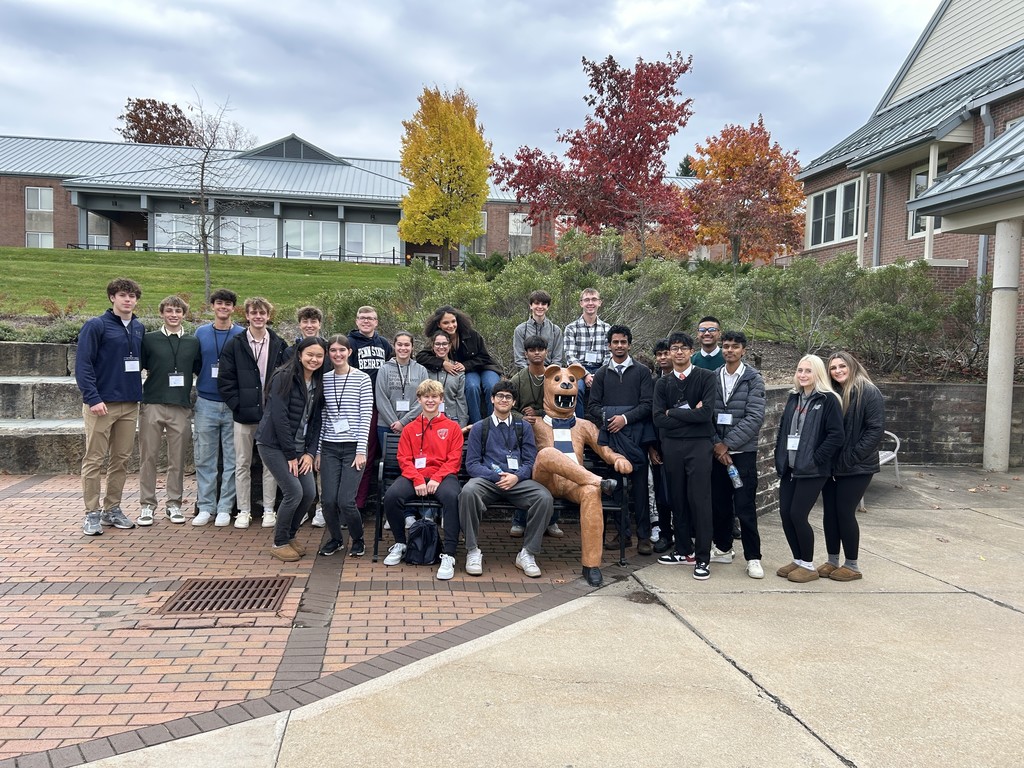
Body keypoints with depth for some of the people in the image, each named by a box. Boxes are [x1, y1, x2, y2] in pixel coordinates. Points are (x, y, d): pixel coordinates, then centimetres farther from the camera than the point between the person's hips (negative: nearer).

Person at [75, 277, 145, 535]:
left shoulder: (139, 328, 12)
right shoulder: (96, 326, -5)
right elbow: (83, 364, -11)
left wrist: (137, 389, 8)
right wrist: (93, 398, -18)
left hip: (130, 404, 6)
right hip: (102, 404, -5)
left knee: (121, 459, 10)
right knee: (94, 460, 0)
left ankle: (112, 509, 21)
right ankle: (92, 513, 7)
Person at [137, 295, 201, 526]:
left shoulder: (193, 342, 10)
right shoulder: (149, 339, 4)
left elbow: (200, 371, 15)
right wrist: (138, 395, -1)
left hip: (181, 407, 1)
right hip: (152, 405, -1)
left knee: (177, 458, 6)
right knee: (148, 457, 2)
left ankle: (174, 504, 17)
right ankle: (147, 504, 13)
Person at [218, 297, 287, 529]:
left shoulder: (279, 345, 4)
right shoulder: (234, 345, 3)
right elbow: (225, 379, 1)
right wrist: (237, 405, -7)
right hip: (244, 415, 0)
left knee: (271, 464, 5)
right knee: (242, 464, 6)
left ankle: (269, 510, 15)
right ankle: (243, 511, 15)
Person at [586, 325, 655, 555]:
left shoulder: (642, 372, 8)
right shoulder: (601, 374, 15)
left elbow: (647, 404, -1)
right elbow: (592, 406, 8)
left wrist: (625, 418, -13)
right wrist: (606, 417, -11)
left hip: (635, 434, -2)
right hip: (610, 436, 2)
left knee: (639, 485, -3)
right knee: (615, 484, 4)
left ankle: (644, 535, 3)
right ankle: (622, 532, 14)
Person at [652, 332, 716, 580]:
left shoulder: (706, 377, -1)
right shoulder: (663, 383, 10)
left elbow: (706, 413, -13)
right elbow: (659, 419, -1)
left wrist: (673, 412, -5)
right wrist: (689, 413, -7)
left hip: (699, 444, -4)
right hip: (671, 445, 4)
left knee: (699, 499, -5)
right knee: (677, 499, 9)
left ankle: (703, 557, 3)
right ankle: (683, 550, 22)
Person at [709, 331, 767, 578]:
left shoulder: (753, 379, -3)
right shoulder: (712, 378, 7)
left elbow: (755, 418, -11)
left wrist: (727, 444, -14)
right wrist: (716, 443, -9)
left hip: (743, 451, -3)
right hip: (716, 450, 4)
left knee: (745, 507, -3)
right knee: (719, 504, 10)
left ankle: (753, 557, 7)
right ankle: (723, 548, 25)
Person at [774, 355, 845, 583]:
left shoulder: (828, 400, -8)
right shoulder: (793, 397, 13)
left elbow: (836, 435, -13)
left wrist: (815, 459, -16)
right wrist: (779, 457, 9)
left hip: (811, 470, -6)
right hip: (789, 468, 7)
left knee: (798, 515, -6)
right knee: (785, 514, 6)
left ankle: (808, 566, 11)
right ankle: (798, 560, 22)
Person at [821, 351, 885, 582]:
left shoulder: (869, 392, -10)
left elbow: (876, 430, -15)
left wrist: (851, 457, -17)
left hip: (856, 467, -6)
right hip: (831, 465, 6)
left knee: (845, 512, -2)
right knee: (830, 512, 8)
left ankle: (852, 566, 13)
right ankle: (832, 561, 21)